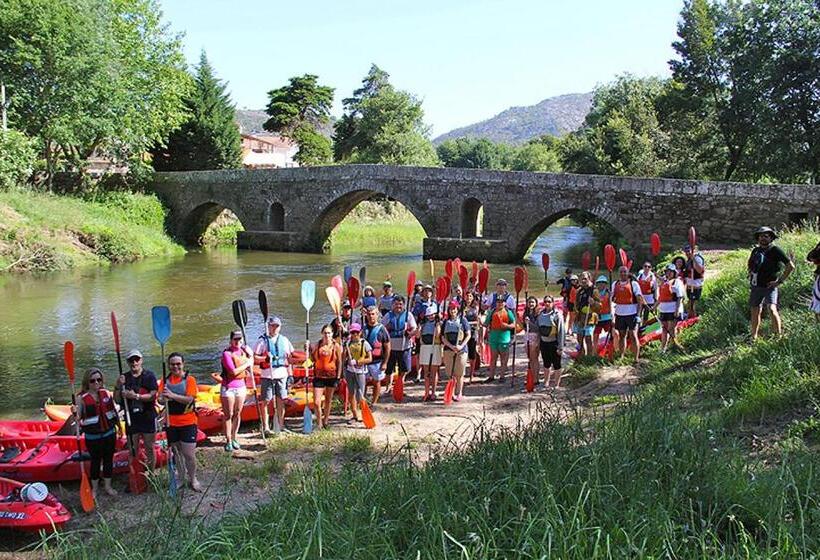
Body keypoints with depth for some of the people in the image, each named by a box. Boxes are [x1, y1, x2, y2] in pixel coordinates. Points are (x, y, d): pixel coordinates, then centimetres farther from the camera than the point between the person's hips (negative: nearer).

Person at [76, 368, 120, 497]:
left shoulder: (106, 393, -1)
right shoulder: (82, 397, -12)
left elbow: (114, 410, 12)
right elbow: (78, 417, -11)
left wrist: (118, 426, 15)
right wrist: (74, 413, -32)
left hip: (109, 433, 4)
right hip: (92, 436, -3)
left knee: (108, 459, 13)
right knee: (95, 461, 9)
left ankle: (107, 486, 29)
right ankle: (94, 488, 26)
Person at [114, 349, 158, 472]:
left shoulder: (149, 375, -3)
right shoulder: (124, 378, 5)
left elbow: (152, 395, -11)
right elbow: (117, 399, 4)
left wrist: (136, 396, -20)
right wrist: (118, 386, -13)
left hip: (148, 417, -2)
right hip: (131, 419, 2)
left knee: (149, 449, 6)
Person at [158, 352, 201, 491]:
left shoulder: (189, 379, -7)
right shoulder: (165, 380, 4)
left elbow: (189, 399, -19)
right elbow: (161, 399, -6)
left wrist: (172, 395, -32)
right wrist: (163, 398, -30)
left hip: (187, 423, -3)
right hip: (171, 423, 3)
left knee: (189, 454, -2)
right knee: (176, 452, 12)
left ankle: (193, 479, 18)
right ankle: (181, 478, 29)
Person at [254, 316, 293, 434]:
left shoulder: (284, 340, 11)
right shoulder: (262, 340, -1)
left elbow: (289, 358, 15)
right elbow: (254, 358, -4)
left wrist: (290, 374, 10)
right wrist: (265, 358, -22)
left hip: (282, 375, 4)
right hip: (267, 375, -3)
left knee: (281, 401, 8)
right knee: (266, 401, 0)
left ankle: (281, 425, 18)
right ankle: (265, 427, 6)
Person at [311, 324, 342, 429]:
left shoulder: (336, 346, -3)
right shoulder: (318, 344, 1)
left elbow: (339, 362, 0)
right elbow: (314, 359, 10)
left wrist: (338, 377, -5)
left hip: (331, 376, 0)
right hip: (319, 376, 0)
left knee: (328, 400, 14)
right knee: (316, 402, -7)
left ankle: (325, 421, 31)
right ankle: (319, 423, 11)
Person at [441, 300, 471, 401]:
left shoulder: (463, 320, 2)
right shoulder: (446, 322, 10)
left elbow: (468, 335, 0)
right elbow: (443, 337, 5)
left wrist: (461, 346, -13)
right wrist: (451, 346, -11)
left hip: (461, 350, -3)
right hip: (448, 349, 3)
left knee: (459, 374, 1)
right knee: (450, 374, 5)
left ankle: (459, 393, 10)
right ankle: (451, 393, 17)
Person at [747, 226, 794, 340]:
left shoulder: (775, 250, -9)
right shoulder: (756, 250, 9)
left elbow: (790, 266, -11)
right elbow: (749, 263, 31)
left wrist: (780, 281, -12)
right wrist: (751, 274, 15)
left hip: (769, 287, -6)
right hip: (755, 287, 6)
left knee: (772, 309, -23)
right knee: (755, 312, 12)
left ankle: (779, 336, -18)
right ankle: (754, 337, 25)